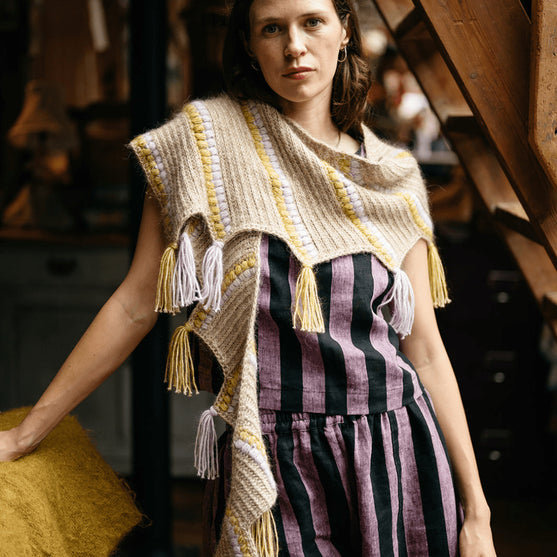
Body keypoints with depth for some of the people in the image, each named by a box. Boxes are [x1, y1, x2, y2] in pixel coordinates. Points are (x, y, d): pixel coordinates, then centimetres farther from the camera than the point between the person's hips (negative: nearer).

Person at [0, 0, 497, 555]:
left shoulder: (392, 176, 6)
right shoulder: (206, 137, -1)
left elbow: (425, 348, 6)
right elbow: (135, 305, 1)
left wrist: (476, 510, 4)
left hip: (397, 458, 3)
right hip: (270, 475, -2)